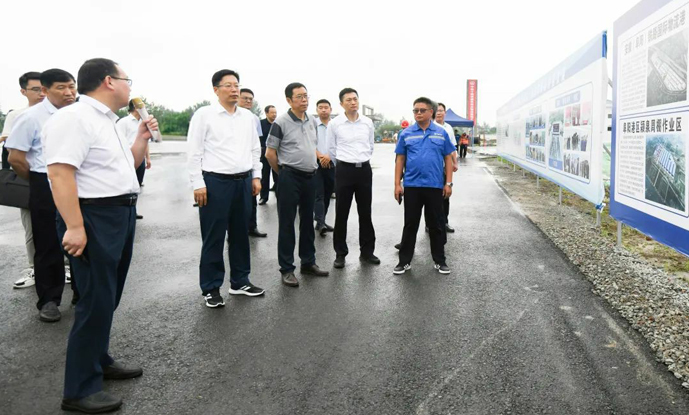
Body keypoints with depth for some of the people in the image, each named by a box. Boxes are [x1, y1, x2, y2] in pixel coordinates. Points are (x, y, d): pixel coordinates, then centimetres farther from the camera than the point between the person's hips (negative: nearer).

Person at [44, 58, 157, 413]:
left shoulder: (106, 121, 16)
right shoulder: (74, 118, -15)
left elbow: (128, 165, 26)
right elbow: (59, 173, -24)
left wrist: (142, 137, 12)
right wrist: (75, 227, -29)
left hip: (121, 214, 10)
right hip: (94, 217, -10)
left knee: (108, 298, 18)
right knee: (96, 302, -4)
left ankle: (99, 361, 35)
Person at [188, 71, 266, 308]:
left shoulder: (248, 116, 12)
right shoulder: (204, 114, -4)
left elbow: (255, 149, 17)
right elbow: (195, 152, -7)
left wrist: (256, 176, 11)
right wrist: (198, 184, -12)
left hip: (244, 182, 5)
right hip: (215, 182, -5)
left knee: (240, 234, 13)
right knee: (213, 238, 3)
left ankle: (240, 282, 27)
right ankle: (210, 288, 15)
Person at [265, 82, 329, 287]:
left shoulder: (311, 122, 10)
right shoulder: (281, 122, -10)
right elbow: (270, 153, -8)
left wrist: (312, 166, 14)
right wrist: (283, 172, 1)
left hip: (310, 176, 7)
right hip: (290, 177, -6)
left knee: (307, 221, 13)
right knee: (287, 223, 0)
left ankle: (308, 263, 25)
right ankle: (286, 269, 8)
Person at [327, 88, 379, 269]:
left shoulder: (368, 122, 4)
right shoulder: (334, 124, -4)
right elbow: (331, 149, 6)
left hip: (364, 169, 3)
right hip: (344, 170, -2)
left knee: (365, 213, 9)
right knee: (341, 214, 3)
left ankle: (367, 251, 20)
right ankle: (340, 254, 14)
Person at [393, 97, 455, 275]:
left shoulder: (441, 133, 3)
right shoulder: (406, 134, 3)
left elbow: (448, 158, 5)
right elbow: (400, 159, 3)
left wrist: (448, 183, -2)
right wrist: (397, 184, -3)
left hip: (435, 186, 0)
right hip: (411, 186, 0)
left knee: (436, 225, 9)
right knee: (410, 225, 7)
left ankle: (439, 260, 21)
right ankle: (405, 260, 16)